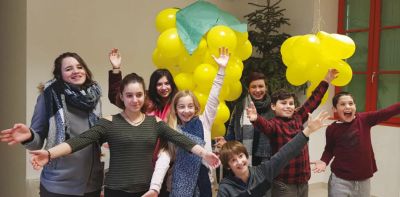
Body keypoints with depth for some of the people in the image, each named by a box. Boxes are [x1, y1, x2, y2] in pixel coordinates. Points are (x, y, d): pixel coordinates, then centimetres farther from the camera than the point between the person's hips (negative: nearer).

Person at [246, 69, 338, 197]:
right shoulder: (275, 124, -11)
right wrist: (256, 119, -55)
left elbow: (313, 101, 15)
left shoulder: (297, 118, 7)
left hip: (303, 181, 6)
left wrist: (326, 81, 17)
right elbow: (265, 125, -33)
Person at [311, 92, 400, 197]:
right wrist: (324, 161, -9)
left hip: (364, 179, 2)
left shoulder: (364, 119, -4)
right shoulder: (332, 129, -6)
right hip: (340, 180, -2)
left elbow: (388, 111, -13)